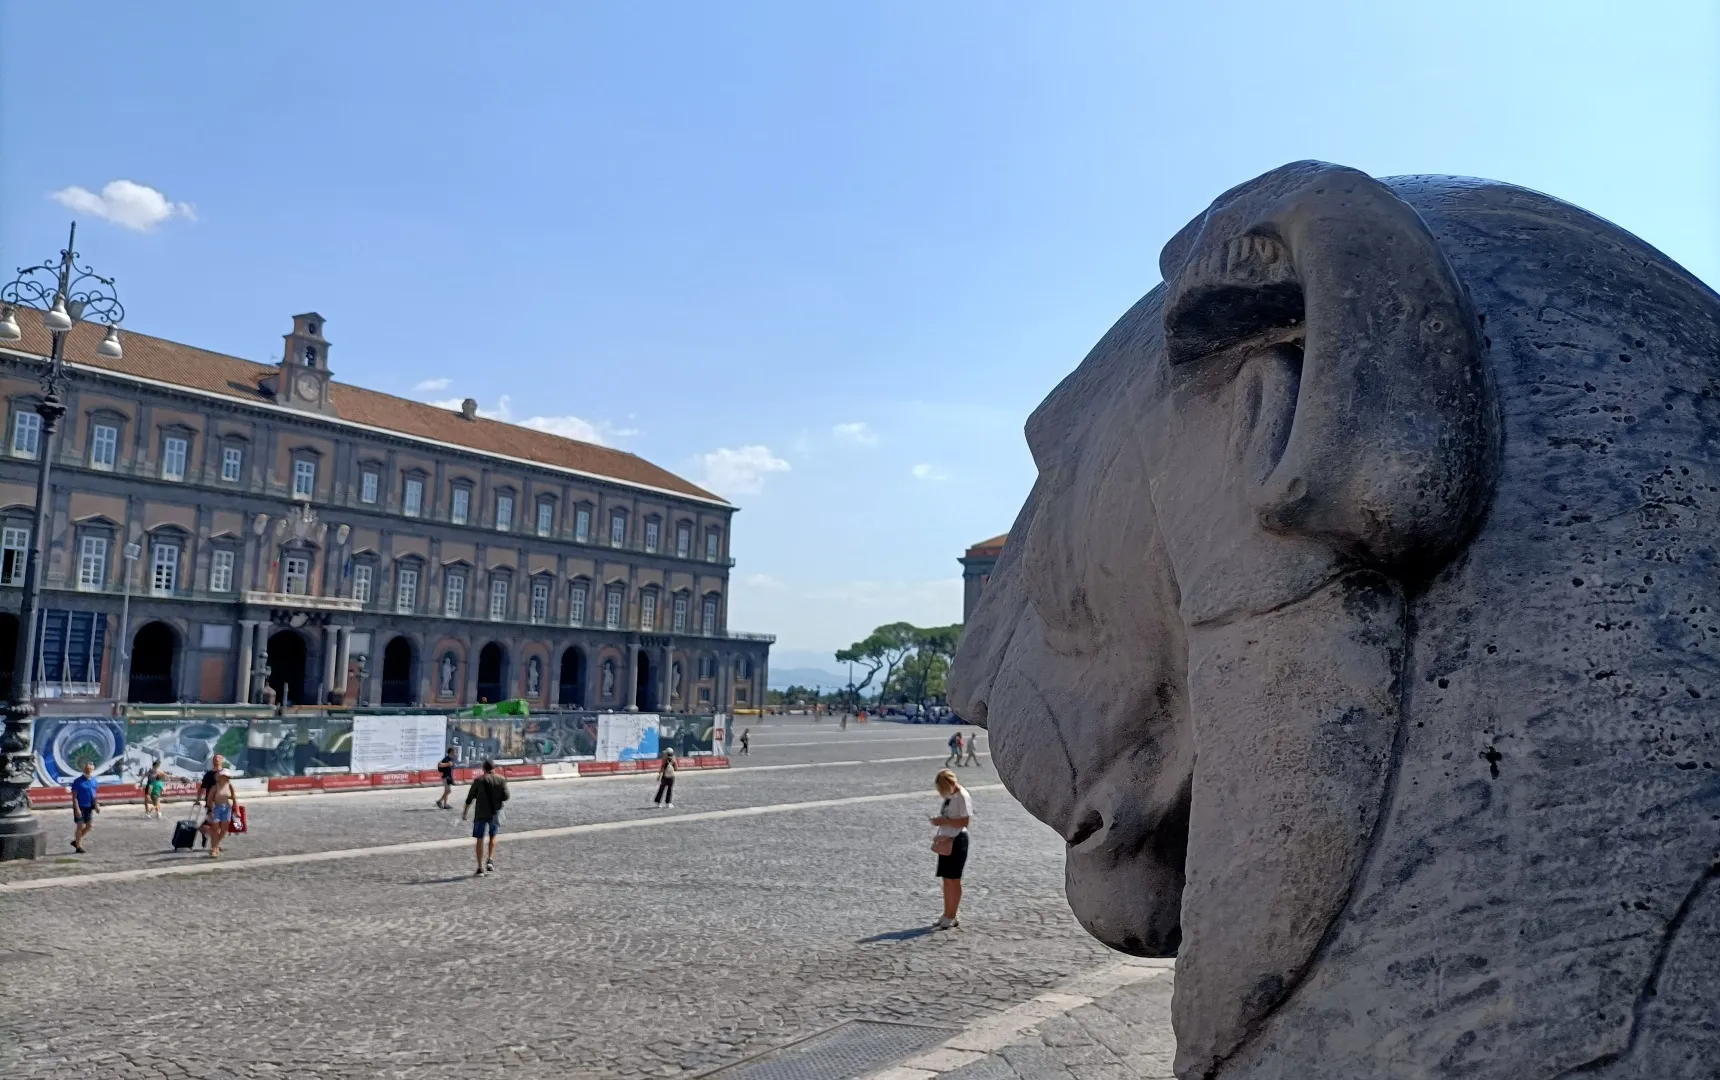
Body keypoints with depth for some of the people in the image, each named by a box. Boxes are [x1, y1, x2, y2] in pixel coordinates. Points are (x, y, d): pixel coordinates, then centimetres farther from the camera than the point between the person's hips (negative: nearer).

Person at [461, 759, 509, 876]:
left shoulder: (479, 780, -3)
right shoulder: (501, 780, 0)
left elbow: (470, 798, 0)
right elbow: (506, 797, -3)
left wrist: (465, 812, 10)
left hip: (481, 814, -2)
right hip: (495, 813, 2)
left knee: (480, 840, 3)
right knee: (493, 837, 22)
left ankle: (480, 869, 1)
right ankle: (490, 861, 8)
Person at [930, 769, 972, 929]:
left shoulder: (962, 797, -16)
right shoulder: (949, 796, 9)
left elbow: (964, 821, -22)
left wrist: (943, 821, -24)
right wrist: (938, 820, 4)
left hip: (957, 841, -8)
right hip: (946, 840, 8)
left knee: (953, 879, -1)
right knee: (946, 879, 12)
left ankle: (951, 917, 7)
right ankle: (947, 914, 20)